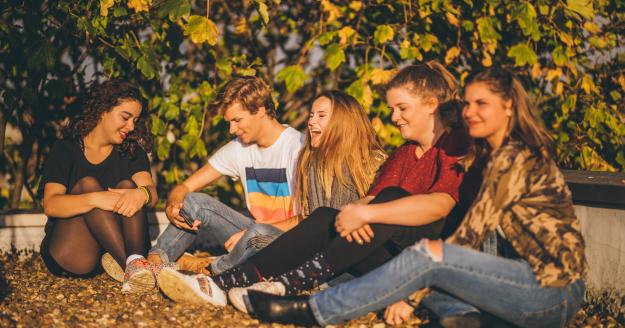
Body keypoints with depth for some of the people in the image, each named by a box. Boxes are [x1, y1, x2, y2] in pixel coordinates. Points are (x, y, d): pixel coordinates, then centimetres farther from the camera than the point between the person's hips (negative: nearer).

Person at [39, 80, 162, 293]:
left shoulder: (132, 152, 12)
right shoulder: (66, 151, 1)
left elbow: (152, 194, -8)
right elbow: (50, 205, -15)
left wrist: (142, 194, -34)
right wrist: (96, 199, -34)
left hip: (118, 248, 2)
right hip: (68, 256, -2)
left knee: (127, 186, -19)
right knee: (88, 184, -24)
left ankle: (136, 260, -41)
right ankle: (131, 265, -39)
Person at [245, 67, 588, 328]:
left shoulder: (514, 158, -14)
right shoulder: (497, 154, 16)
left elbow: (474, 233, -14)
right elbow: (476, 235, 15)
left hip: (556, 293, -9)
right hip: (539, 280, 9)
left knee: (427, 255, -19)